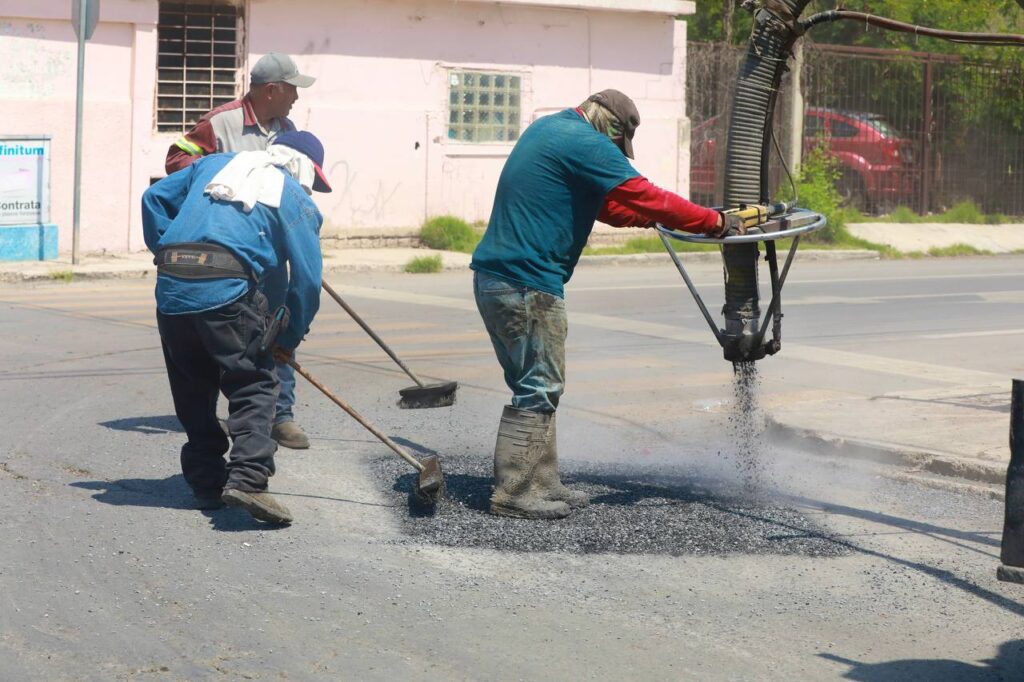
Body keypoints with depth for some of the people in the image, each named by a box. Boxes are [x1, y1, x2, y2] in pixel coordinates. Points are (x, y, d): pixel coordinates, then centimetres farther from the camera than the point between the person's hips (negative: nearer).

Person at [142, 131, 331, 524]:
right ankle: (247, 478, -16)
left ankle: (206, 482, 20)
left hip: (170, 288, 5)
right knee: (254, 387, 1)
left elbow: (155, 197, 25)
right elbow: (307, 279, 10)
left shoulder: (216, 163, 27)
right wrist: (289, 340, 19)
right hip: (228, 290, -5)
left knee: (192, 392, 16)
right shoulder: (297, 201, 13)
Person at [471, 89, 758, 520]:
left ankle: (542, 487, 18)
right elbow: (645, 197, -14)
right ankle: (513, 494, -2)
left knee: (537, 388, 14)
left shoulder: (548, 129, 20)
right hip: (527, 285, -10)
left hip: (494, 278, 10)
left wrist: (646, 218, 22)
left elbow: (600, 202, 28)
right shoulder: (584, 144, -11)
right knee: (537, 390, -5)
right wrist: (714, 222, -7)